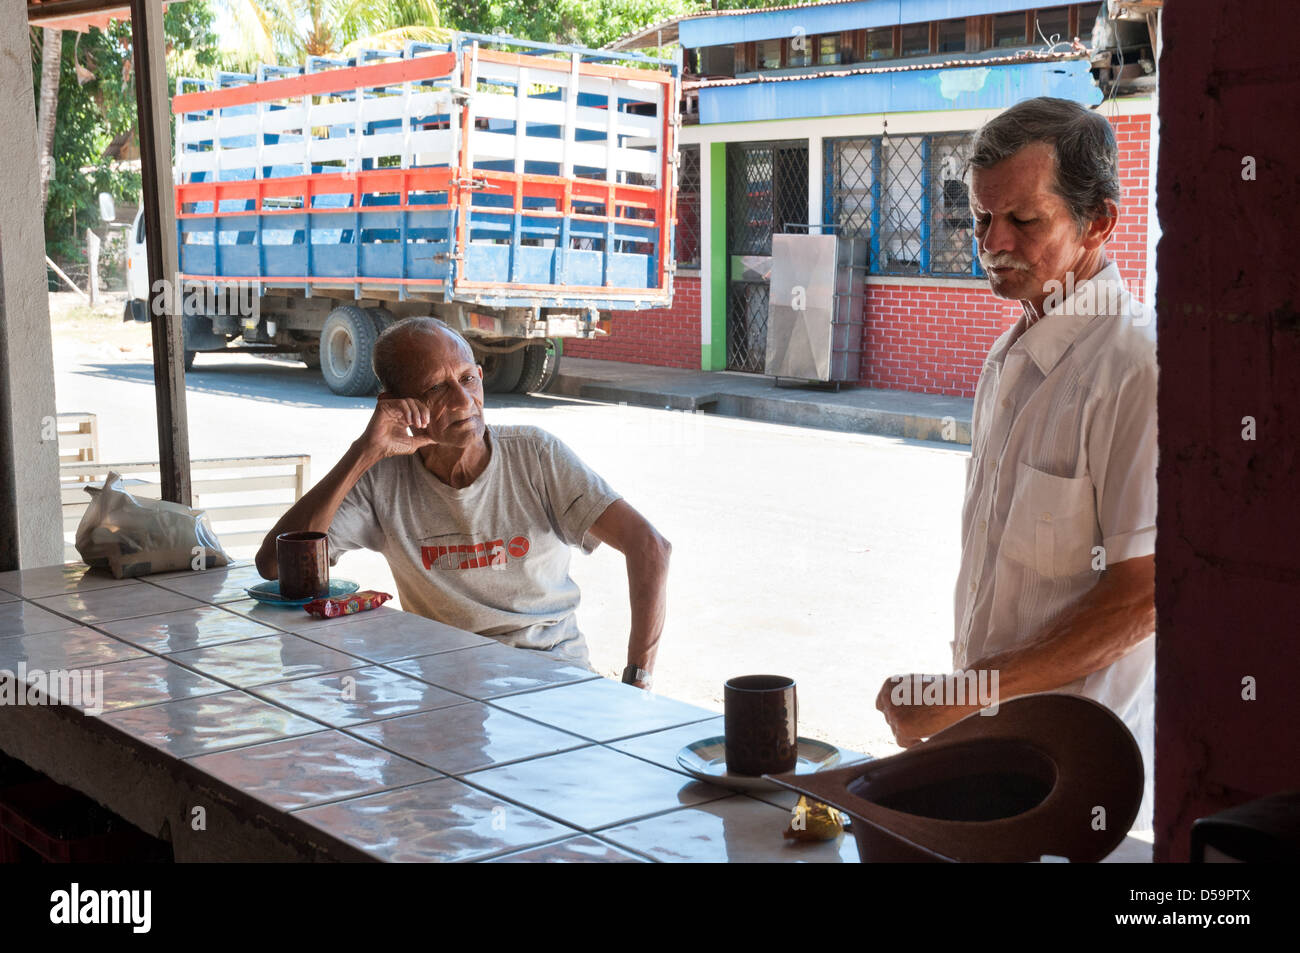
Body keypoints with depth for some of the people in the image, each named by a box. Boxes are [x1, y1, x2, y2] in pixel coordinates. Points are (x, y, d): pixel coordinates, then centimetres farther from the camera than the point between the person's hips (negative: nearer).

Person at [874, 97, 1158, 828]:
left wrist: (965, 695, -21)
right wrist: (959, 698, 14)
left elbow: (1142, 596, -22)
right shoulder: (1010, 356, 10)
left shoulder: (1138, 368, -18)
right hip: (990, 740, 8)